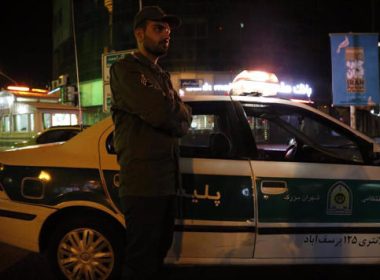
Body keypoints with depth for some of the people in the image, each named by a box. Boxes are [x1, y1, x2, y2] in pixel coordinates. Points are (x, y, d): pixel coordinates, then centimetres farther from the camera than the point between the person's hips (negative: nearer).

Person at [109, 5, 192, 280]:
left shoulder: (163, 76, 21)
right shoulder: (125, 69, -6)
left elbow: (185, 121, 12)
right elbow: (160, 112, -21)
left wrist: (173, 113, -8)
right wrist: (177, 112, 0)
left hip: (167, 182, 8)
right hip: (142, 184, -8)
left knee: (159, 256, 17)